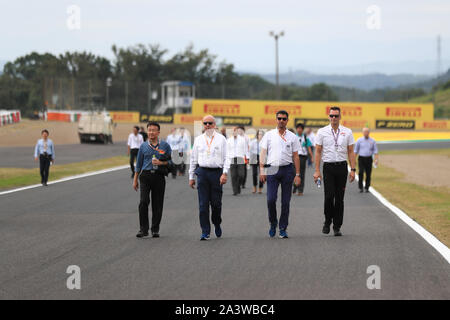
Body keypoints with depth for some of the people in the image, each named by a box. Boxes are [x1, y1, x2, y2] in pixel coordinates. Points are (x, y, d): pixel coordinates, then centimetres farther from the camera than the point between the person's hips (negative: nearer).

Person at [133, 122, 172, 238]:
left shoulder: (165, 146, 6)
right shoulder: (143, 146, 10)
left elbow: (171, 161, 7)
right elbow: (139, 163, 14)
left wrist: (160, 163, -12)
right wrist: (135, 180, 12)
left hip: (159, 176, 0)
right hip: (146, 176, 0)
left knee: (157, 204, 2)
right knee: (143, 202, -12)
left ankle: (155, 229, 12)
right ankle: (143, 229, -7)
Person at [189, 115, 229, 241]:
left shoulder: (221, 139, 5)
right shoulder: (198, 140, 12)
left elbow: (226, 158, 1)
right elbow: (193, 158, 15)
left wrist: (225, 173, -11)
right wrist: (191, 177, 12)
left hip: (217, 172, -2)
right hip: (202, 172, 2)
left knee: (216, 202, 2)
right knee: (203, 204, -3)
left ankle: (217, 225, 28)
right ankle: (205, 232, -1)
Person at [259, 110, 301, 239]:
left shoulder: (292, 137, 7)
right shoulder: (269, 135, 7)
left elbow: (295, 156, 9)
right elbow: (263, 153, 5)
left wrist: (297, 174, 3)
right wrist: (262, 170, -5)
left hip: (287, 170, 1)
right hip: (272, 169, -1)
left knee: (286, 201, 2)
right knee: (271, 199, -10)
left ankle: (283, 228, 9)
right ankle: (273, 223, 12)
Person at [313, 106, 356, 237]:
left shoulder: (347, 132, 5)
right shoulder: (322, 132, 2)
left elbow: (351, 152, 7)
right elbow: (318, 152, 2)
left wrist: (353, 170, -2)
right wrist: (317, 171, -5)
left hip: (342, 167, 1)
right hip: (328, 167, -1)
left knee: (339, 198, 3)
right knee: (329, 196, -10)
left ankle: (337, 227, 8)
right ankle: (327, 222, 11)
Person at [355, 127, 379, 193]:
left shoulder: (372, 141, 5)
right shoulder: (359, 140, 3)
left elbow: (375, 151, 4)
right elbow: (355, 150, 7)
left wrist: (376, 159, -9)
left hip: (369, 159, 1)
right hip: (361, 158, -1)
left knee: (368, 174, 1)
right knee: (360, 173, -14)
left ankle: (367, 188, 12)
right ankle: (360, 187, -5)